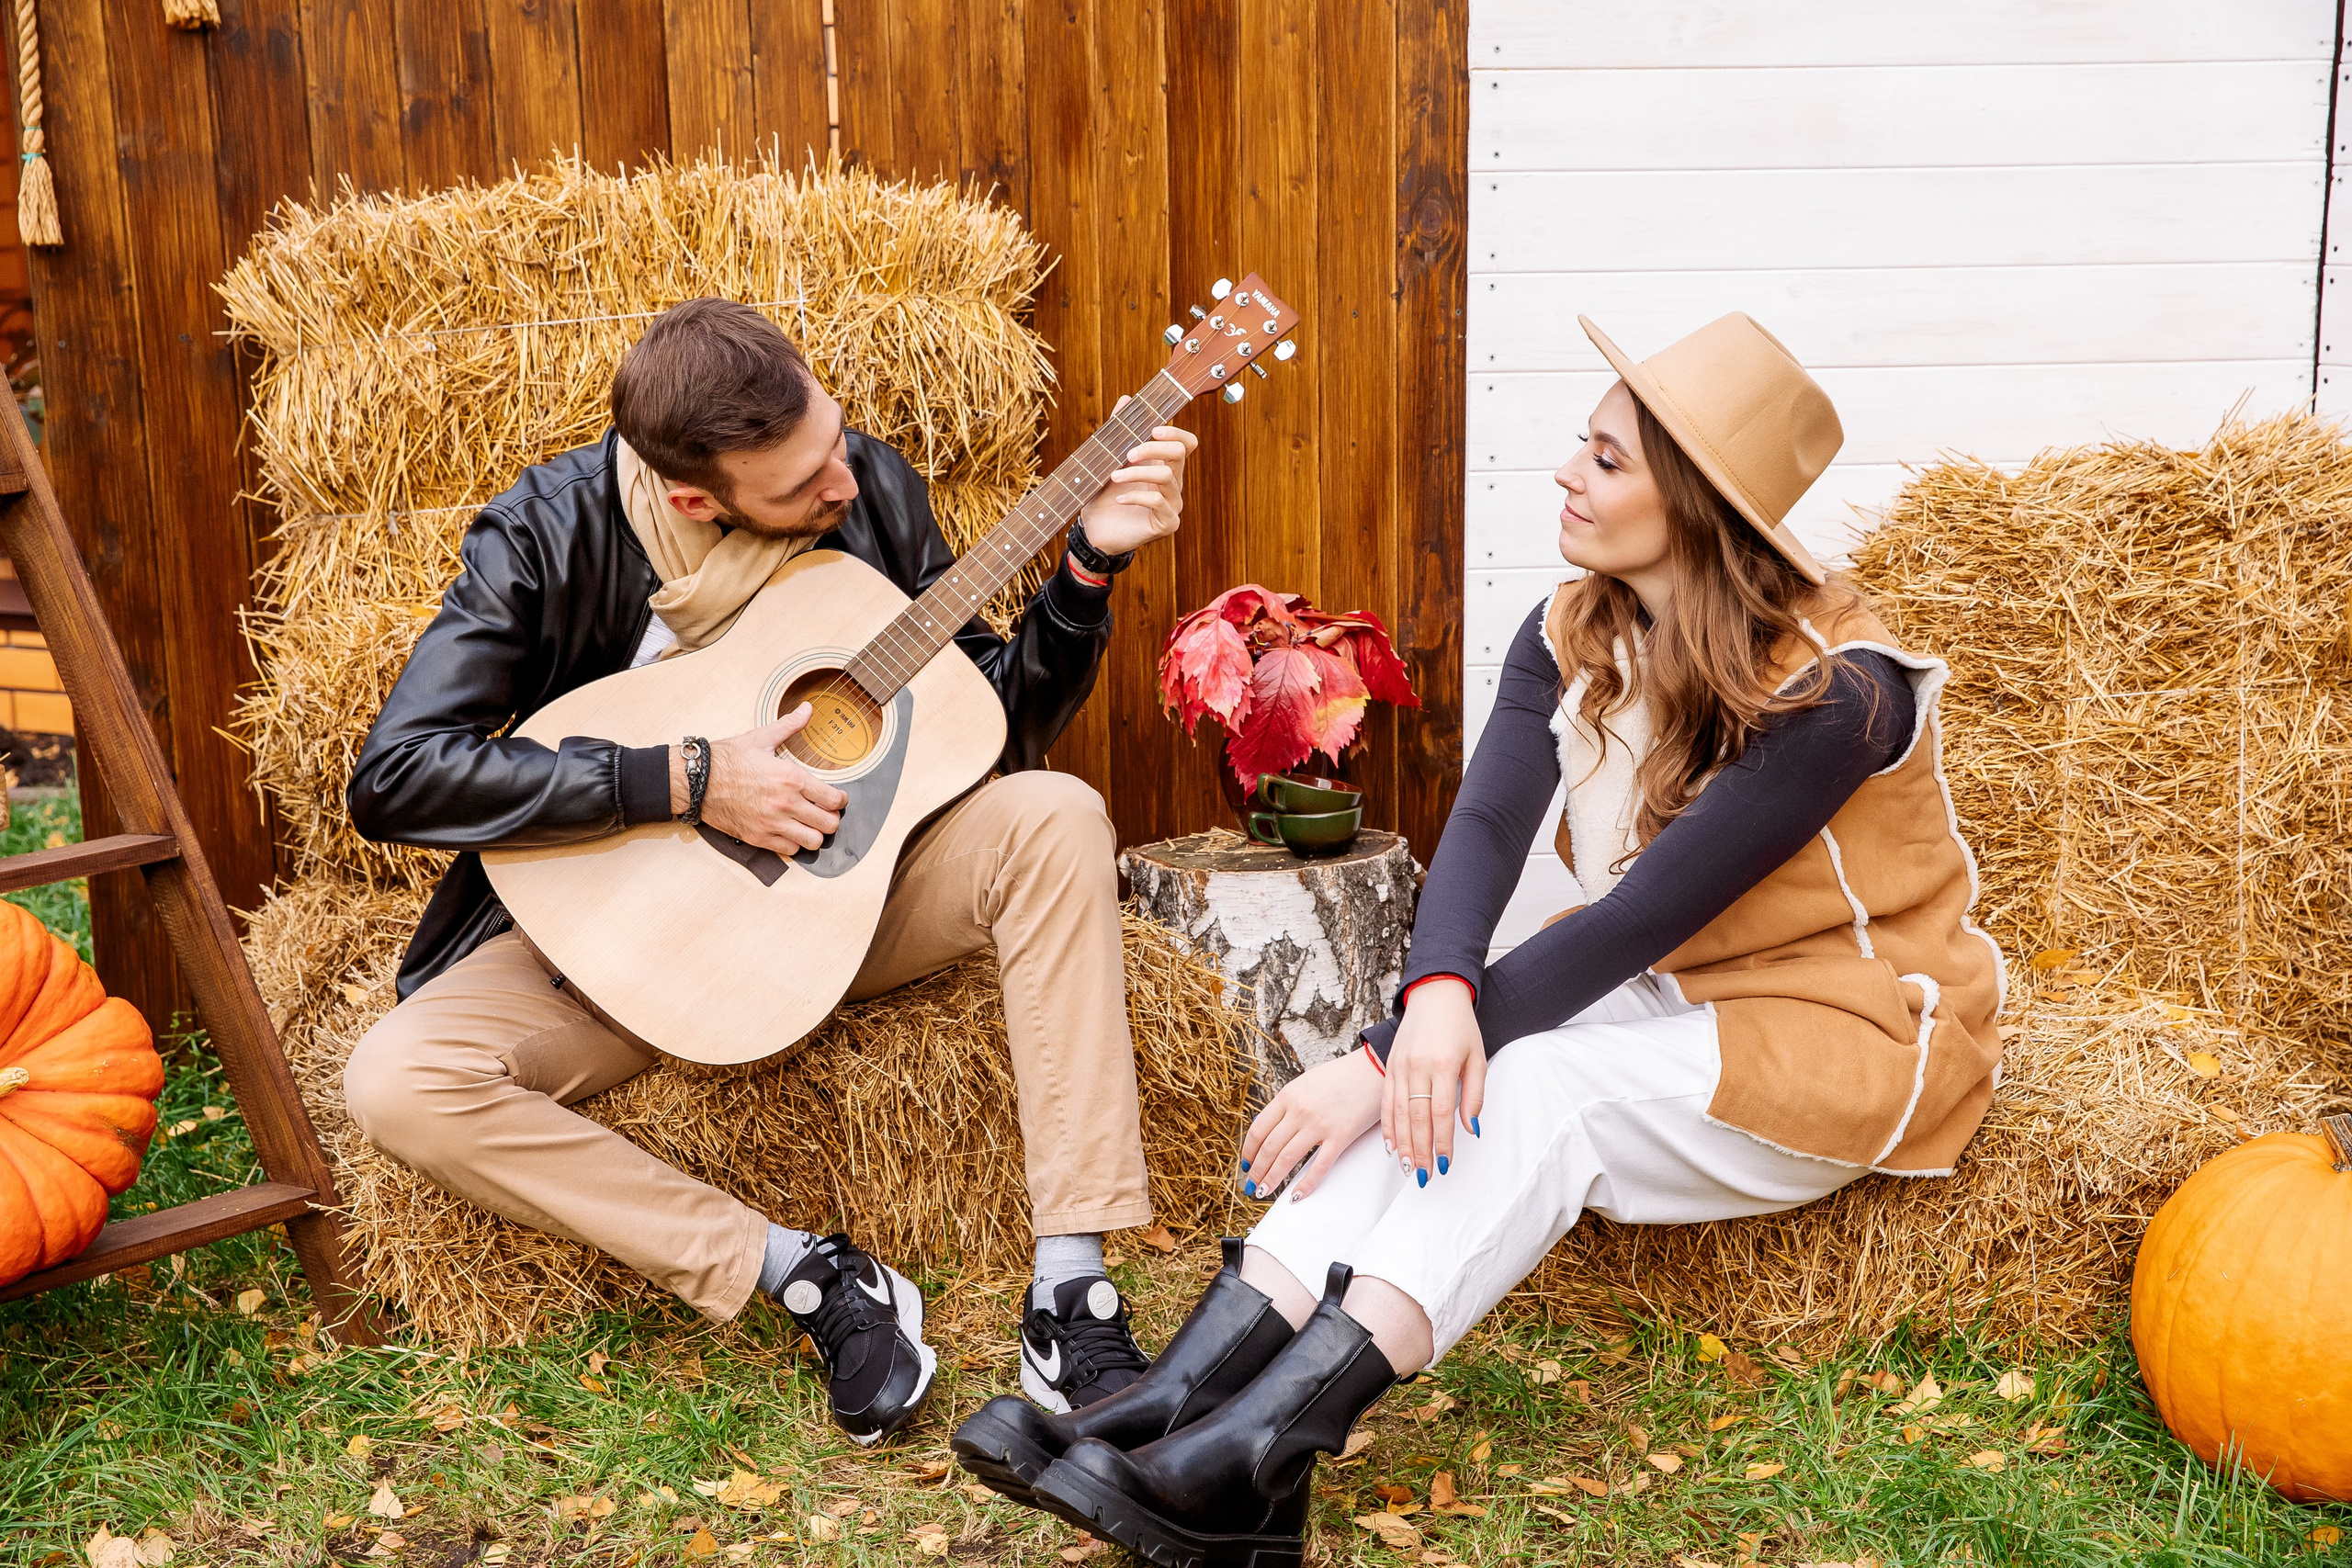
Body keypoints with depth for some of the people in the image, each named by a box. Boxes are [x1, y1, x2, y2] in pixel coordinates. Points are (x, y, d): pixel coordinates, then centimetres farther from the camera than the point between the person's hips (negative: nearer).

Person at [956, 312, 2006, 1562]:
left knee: (1528, 1085, -32)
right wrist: (1434, 993, -39)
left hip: (1849, 1035, -6)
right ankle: (1174, 1403, -35)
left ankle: (1240, 1465, -40)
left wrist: (1386, 1055, -32)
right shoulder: (1574, 636, -2)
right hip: (1677, 999, 6)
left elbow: (1639, 919, -29)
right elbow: (1485, 823, -17)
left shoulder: (1834, 693, -24)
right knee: (1446, 1073, -25)